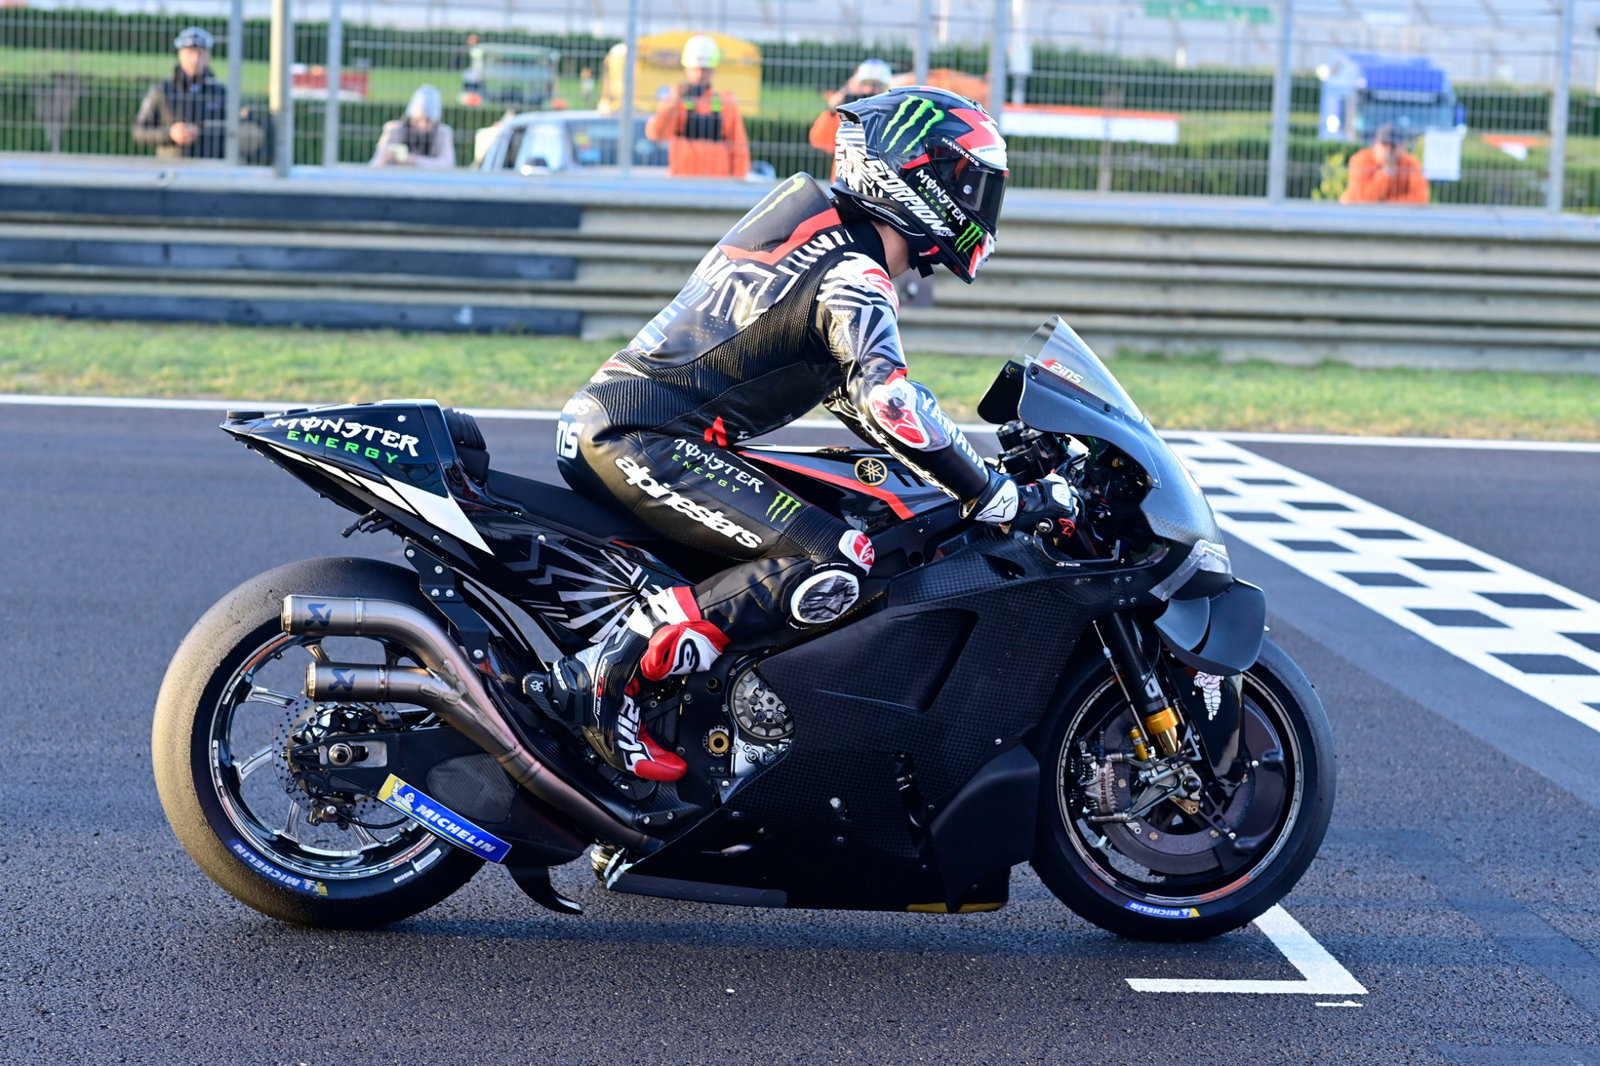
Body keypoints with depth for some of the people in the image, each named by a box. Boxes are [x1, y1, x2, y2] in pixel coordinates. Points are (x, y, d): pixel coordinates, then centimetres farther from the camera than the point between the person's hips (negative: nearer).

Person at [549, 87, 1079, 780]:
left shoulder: (810, 211, 19)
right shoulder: (852, 274, -11)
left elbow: (841, 379, 29)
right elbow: (887, 401, -25)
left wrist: (941, 466, 28)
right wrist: (998, 496, -19)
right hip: (641, 442, -10)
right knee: (832, 565, -22)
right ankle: (607, 673, -24)